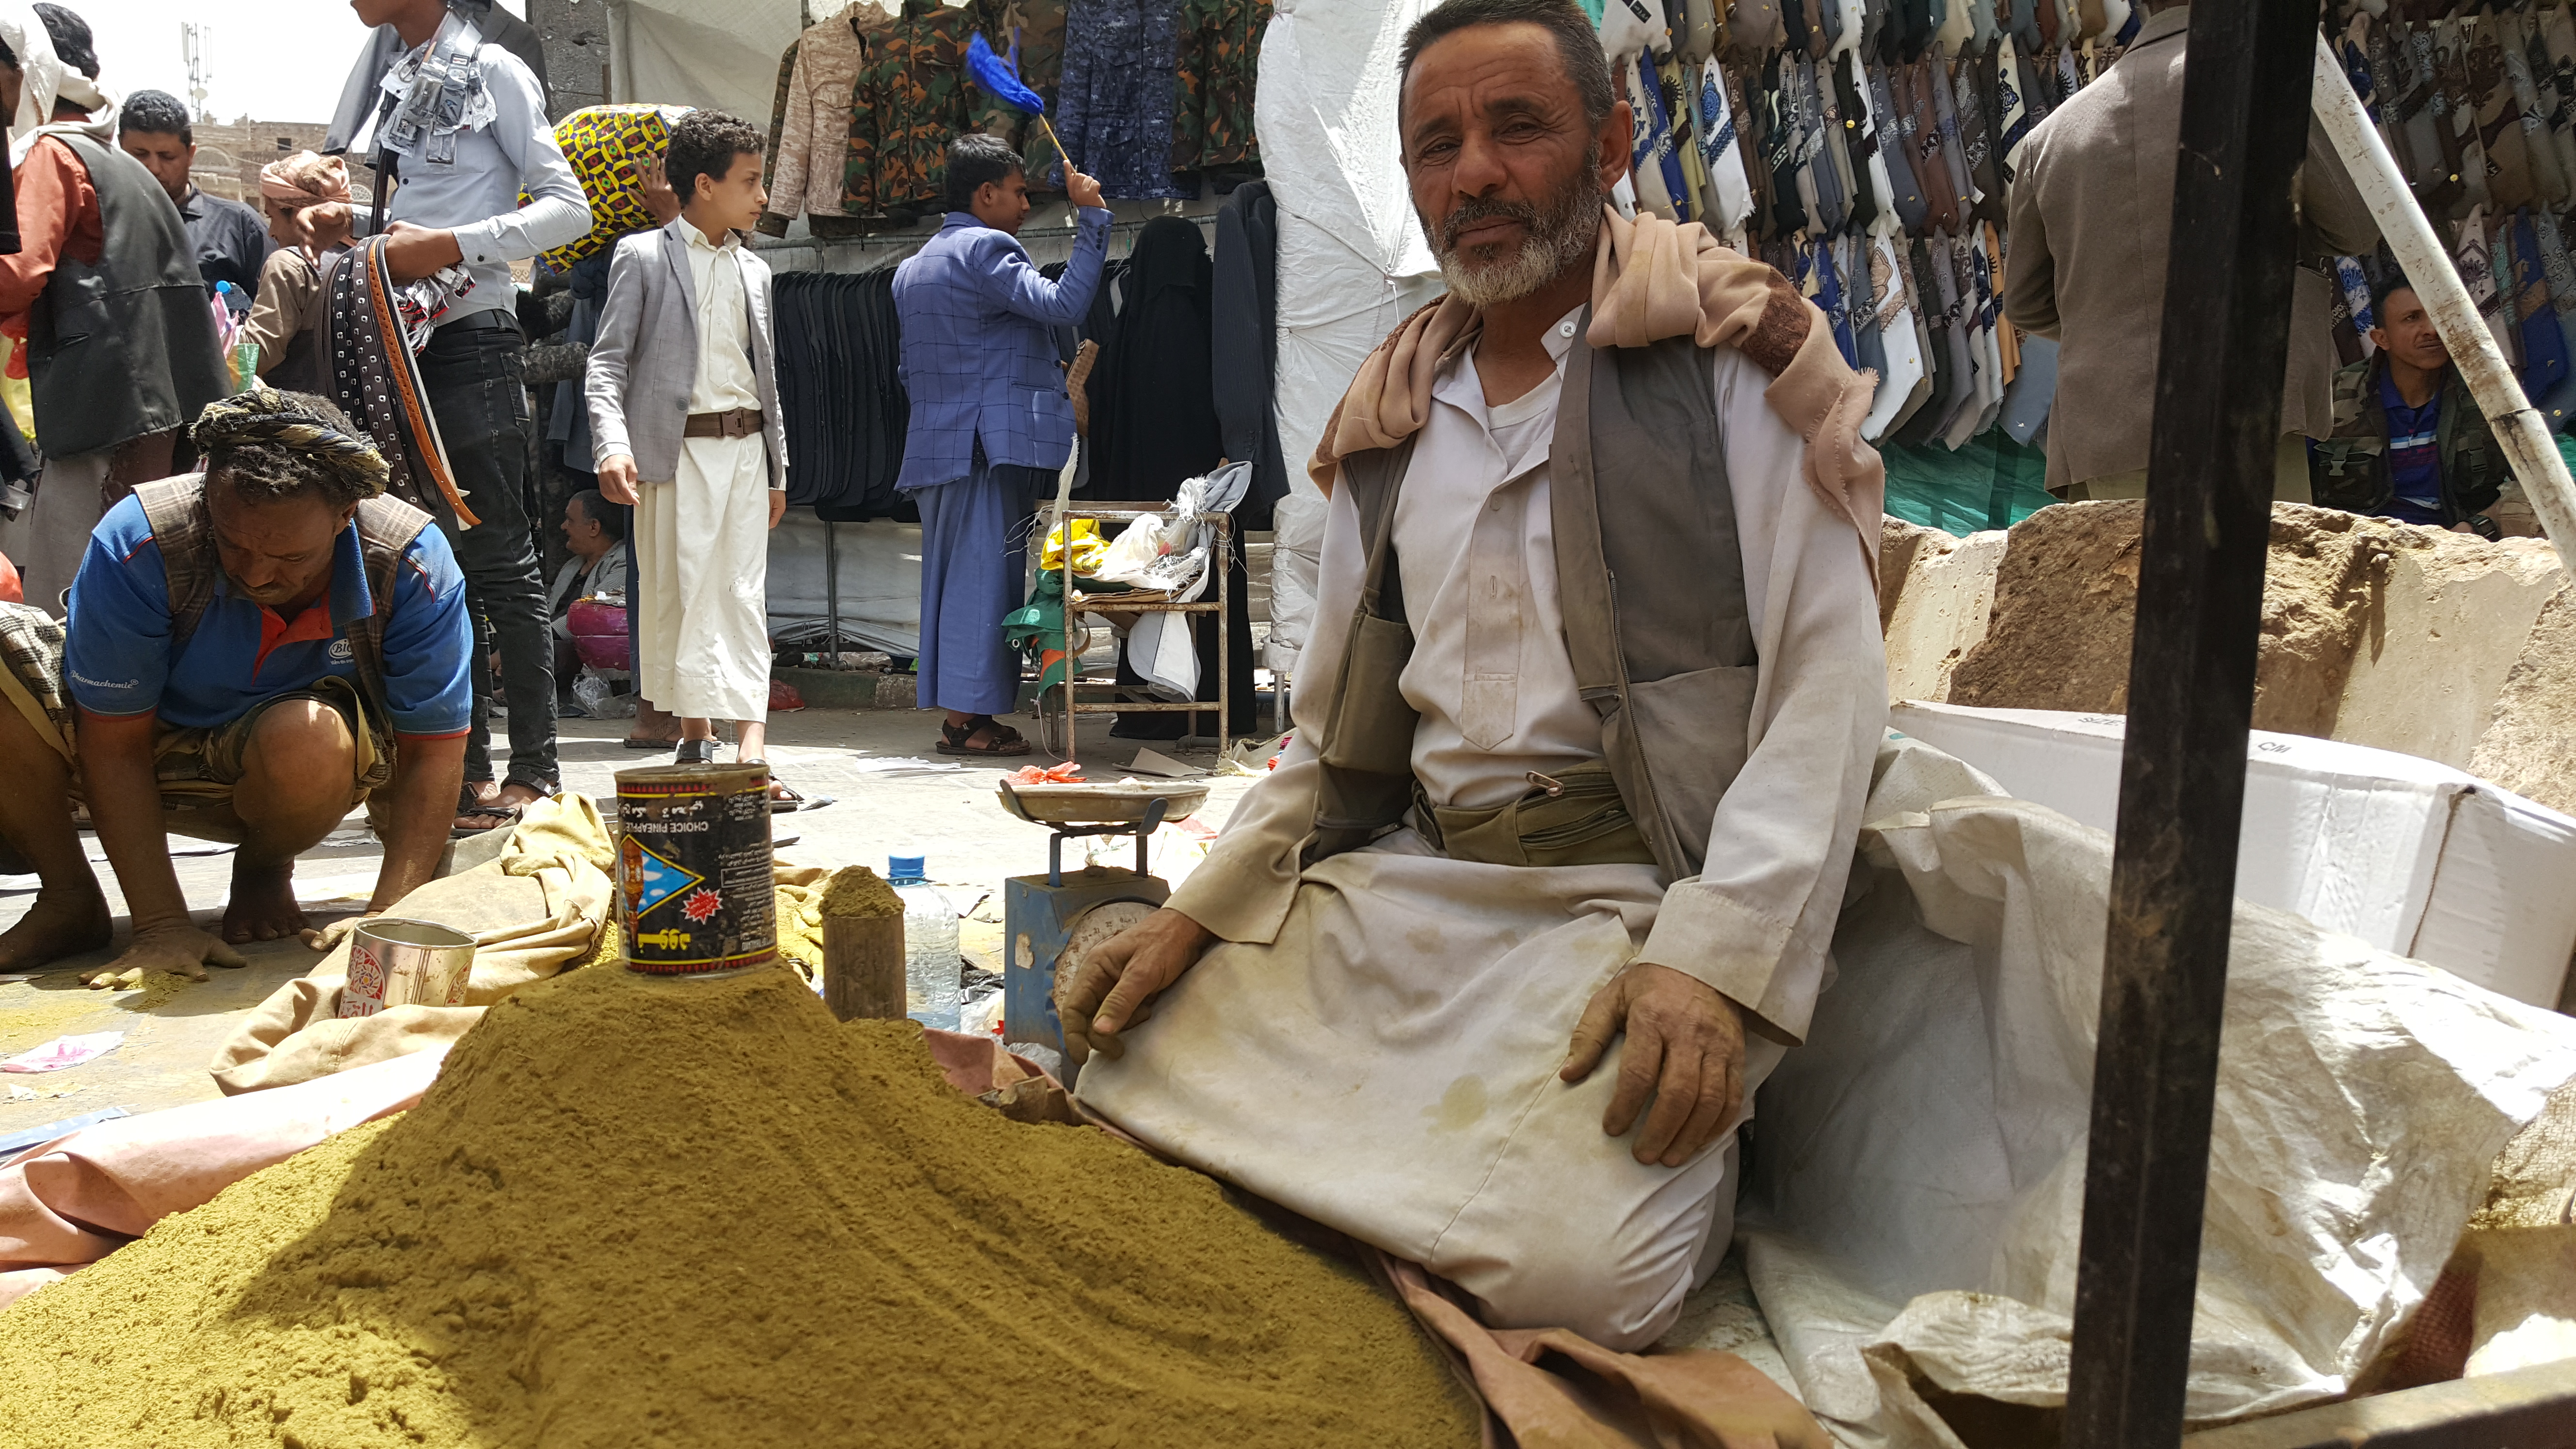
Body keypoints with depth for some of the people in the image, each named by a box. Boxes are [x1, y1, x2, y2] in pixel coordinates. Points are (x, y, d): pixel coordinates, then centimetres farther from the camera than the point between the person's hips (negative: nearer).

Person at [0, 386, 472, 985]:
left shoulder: (412, 565, -26)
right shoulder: (137, 542, -27)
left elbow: (434, 751, -21)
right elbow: (115, 744, -22)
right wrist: (161, 924, -26)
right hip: (149, 760, 1)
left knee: (312, 741, -38)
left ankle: (263, 871, 0)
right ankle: (68, 897, -5)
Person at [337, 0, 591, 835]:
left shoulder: (491, 73, -2)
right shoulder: (388, 81, 20)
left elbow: (571, 209, -8)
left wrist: (450, 246, -16)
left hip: (470, 338, -8)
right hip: (402, 339, 8)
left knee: (500, 560, -7)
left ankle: (534, 771, -2)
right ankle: (467, 767, 13)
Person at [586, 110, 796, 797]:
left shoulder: (754, 270, 16)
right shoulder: (643, 257, 1)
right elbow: (607, 360, -4)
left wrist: (778, 469, 18)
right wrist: (614, 445, -20)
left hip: (745, 447, 4)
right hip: (678, 450, -4)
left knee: (745, 595, -3)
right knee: (679, 595, 1)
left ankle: (752, 748, -8)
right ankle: (695, 739, 12)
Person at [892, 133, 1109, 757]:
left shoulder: (912, 267, 21)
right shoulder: (984, 249, -8)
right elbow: (1062, 305, -20)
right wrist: (1091, 220, -13)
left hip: (933, 446, 9)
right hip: (991, 445, -9)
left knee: (950, 577, 10)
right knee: (985, 574, -7)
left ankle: (952, 711, 11)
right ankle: (969, 715, -7)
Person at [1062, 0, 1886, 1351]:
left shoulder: (1731, 353, -1)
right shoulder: (1387, 426, 17)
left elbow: (1828, 683, -9)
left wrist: (1715, 958, -21)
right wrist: (1195, 910, 6)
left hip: (1634, 891, -5)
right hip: (1400, 883, 6)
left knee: (1571, 1271, -26)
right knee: (1124, 1075, -8)